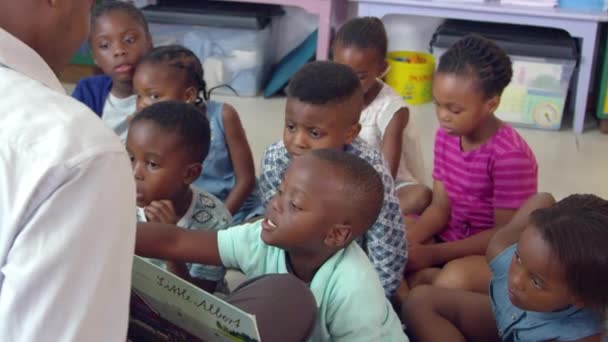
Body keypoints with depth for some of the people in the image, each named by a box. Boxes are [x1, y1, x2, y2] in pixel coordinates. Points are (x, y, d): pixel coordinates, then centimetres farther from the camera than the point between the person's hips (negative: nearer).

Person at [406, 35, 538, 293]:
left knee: (454, 279, -36)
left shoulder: (509, 155, -25)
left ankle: (422, 277, -8)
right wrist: (405, 242, -19)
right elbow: (441, 207, 1)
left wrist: (432, 254, -23)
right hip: (452, 237, 7)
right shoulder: (446, 136, -3)